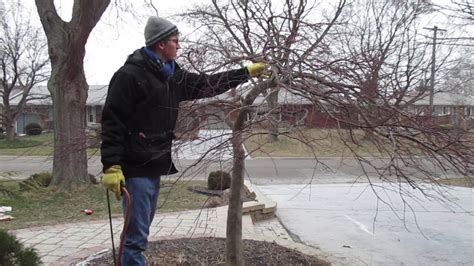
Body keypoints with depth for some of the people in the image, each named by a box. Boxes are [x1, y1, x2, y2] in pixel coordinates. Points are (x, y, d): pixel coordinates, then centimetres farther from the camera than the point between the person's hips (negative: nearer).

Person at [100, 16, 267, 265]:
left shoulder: (172, 75, 11)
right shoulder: (129, 75, -13)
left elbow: (207, 84, 19)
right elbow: (112, 122, -16)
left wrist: (246, 72, 21)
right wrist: (112, 166, -22)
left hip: (155, 167, 8)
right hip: (136, 168, -8)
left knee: (139, 232, 17)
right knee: (137, 235, -4)